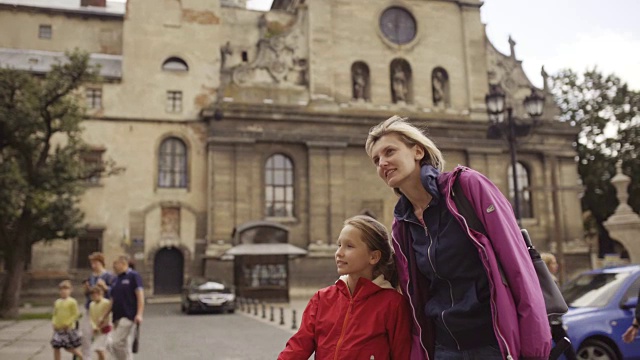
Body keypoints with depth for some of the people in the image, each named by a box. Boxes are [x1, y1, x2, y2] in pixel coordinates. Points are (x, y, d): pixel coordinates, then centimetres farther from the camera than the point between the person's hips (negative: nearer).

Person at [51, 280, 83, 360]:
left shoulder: (72, 302, -9)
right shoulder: (57, 302, 7)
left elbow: (76, 314, -10)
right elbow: (55, 314, 15)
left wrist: (68, 323, -16)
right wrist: (54, 323, -1)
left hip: (68, 329, -5)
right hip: (58, 329, 5)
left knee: (71, 349, 4)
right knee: (56, 347, 0)